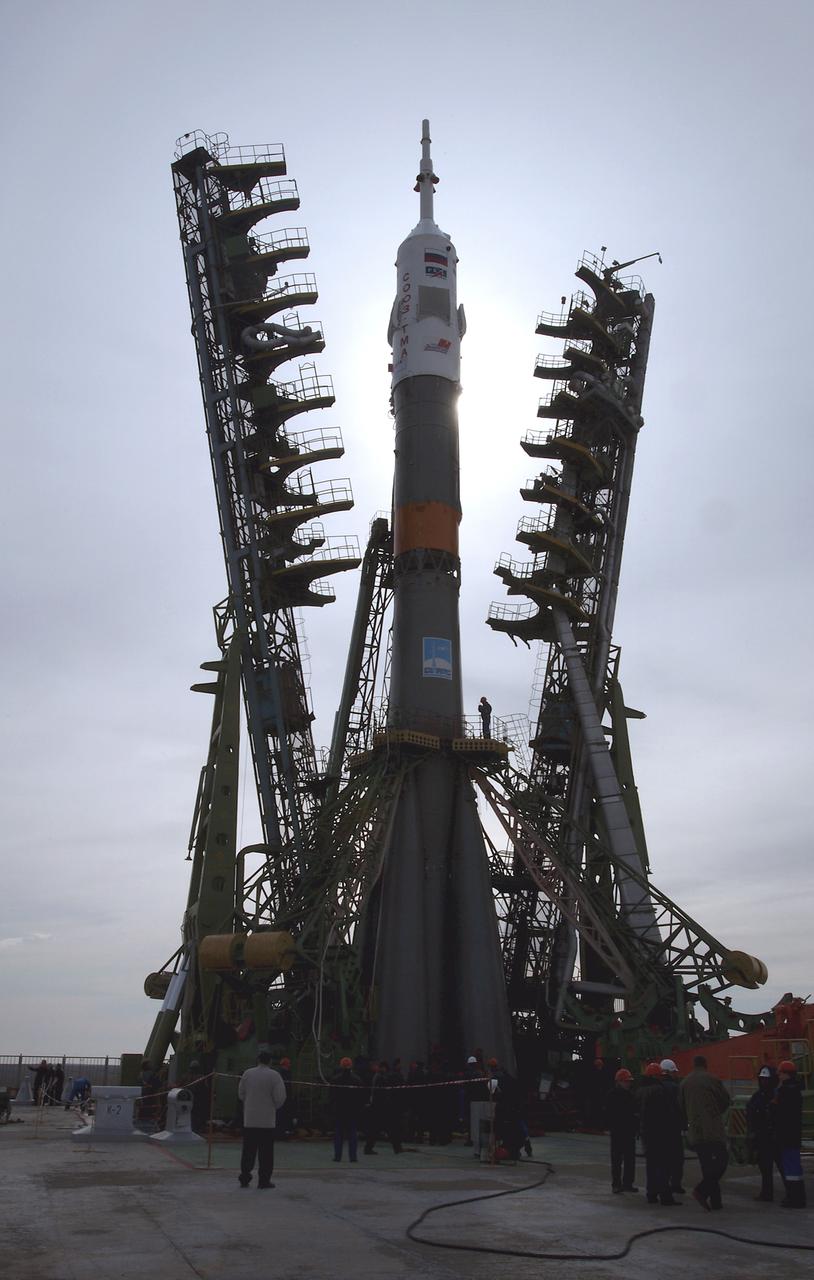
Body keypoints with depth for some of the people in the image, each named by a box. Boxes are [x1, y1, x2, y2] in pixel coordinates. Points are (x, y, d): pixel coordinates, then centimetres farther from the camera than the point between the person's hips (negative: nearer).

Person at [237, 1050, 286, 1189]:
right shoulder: (274, 1076, -9)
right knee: (265, 1151, 5)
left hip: (249, 1119, 3)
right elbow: (280, 1097, -11)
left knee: (248, 1150, 13)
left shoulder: (247, 1073, 1)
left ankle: (244, 1178, 16)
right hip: (267, 1120, -3)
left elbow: (241, 1094, 8)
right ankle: (263, 1181, 6)